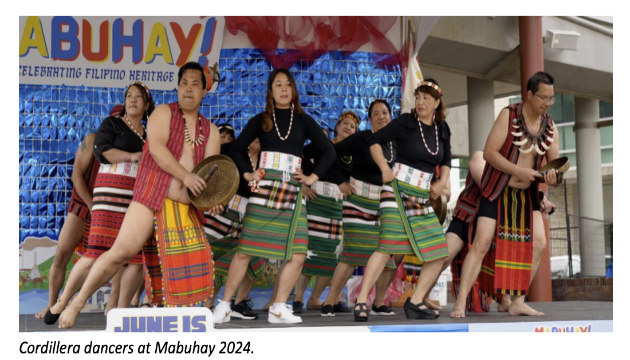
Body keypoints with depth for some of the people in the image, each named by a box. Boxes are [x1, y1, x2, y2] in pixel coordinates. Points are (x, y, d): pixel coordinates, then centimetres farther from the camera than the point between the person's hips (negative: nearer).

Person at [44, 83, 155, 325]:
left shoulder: (148, 136, 23)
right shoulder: (112, 123, 8)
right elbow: (101, 150, -7)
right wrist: (133, 156, -13)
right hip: (112, 192, -5)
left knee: (137, 256, -5)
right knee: (98, 253, -13)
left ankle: (118, 309, 4)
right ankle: (62, 302, 1)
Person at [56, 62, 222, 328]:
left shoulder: (210, 131, 14)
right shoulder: (163, 113, 3)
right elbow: (156, 147, -13)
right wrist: (186, 176, -24)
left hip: (186, 208, 5)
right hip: (151, 197, -5)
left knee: (198, 259, -3)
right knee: (122, 252, -14)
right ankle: (77, 303, 0)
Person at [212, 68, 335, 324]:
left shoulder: (303, 121, 12)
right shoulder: (261, 120, 11)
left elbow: (328, 151, 13)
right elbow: (237, 148, 16)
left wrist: (313, 178, 3)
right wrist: (247, 174, 3)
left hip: (292, 192, 2)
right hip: (264, 189, -1)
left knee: (297, 255, -8)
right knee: (245, 250, -6)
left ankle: (278, 309, 4)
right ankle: (224, 306, 4)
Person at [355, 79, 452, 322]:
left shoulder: (442, 129, 11)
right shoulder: (406, 122, -3)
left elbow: (446, 162, 19)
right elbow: (374, 141, -2)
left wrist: (442, 182, 1)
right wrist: (385, 168, -14)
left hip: (422, 198, 6)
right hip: (397, 190, -6)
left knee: (439, 252, 2)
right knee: (388, 246, -18)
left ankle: (415, 302, 10)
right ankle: (361, 301, -12)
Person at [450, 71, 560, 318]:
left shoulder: (550, 128, 2)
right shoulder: (508, 115, -13)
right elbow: (489, 153, -17)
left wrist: (553, 178, -19)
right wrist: (518, 171, -26)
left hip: (526, 194, 5)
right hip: (497, 191, -5)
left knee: (538, 244, -6)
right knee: (482, 243, -14)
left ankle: (518, 302, 4)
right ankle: (460, 304, -13)